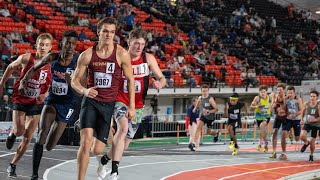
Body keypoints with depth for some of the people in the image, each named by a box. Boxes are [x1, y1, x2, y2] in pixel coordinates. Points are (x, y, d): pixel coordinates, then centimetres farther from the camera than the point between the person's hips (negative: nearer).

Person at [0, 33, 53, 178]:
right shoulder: (26, 58, -11)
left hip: (36, 104, 1)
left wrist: (44, 95, -20)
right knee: (19, 131, -15)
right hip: (20, 99, -1)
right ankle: (12, 134, 23)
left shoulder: (51, 65, -10)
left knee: (27, 138, 3)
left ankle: (13, 165, 18)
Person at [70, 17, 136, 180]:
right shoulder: (87, 54, -5)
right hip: (90, 101, 0)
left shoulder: (122, 54, -7)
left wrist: (132, 106, -1)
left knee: (97, 150, 1)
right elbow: (74, 80, 1)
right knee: (86, 141, -20)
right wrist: (84, 91, -21)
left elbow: (130, 80, 2)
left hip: (108, 104, 0)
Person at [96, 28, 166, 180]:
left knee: (124, 145, 8)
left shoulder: (148, 58, -3)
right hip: (120, 101, -3)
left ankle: (105, 159, 39)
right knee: (123, 128, -32)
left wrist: (160, 83, -22)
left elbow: (162, 78, 1)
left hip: (137, 106, 4)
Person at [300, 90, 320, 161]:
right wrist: (302, 119, 17)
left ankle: (311, 155, 27)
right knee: (302, 136, -23)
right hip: (307, 123, 2)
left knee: (312, 142, 1)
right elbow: (303, 112, 17)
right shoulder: (306, 104, -4)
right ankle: (306, 143, 13)